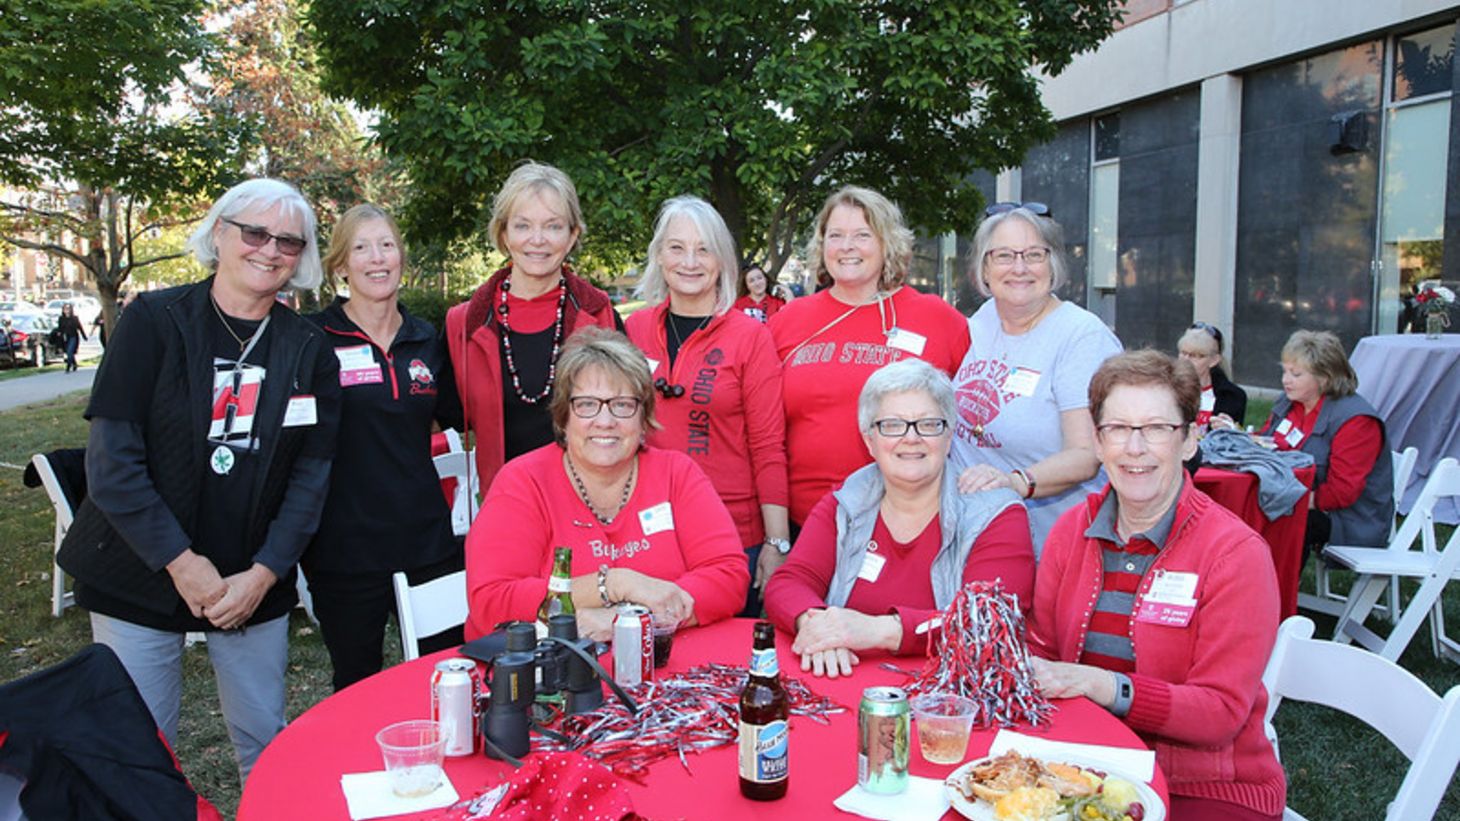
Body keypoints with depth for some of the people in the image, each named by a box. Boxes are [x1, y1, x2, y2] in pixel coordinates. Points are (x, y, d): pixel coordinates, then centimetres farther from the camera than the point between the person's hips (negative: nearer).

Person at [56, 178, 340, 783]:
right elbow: (111, 458, -10)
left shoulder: (308, 350, 2)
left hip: (257, 584, 2)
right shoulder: (155, 320, -7)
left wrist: (264, 573, -9)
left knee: (267, 745, 10)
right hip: (140, 575, -2)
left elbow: (311, 472, 0)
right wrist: (180, 562, -14)